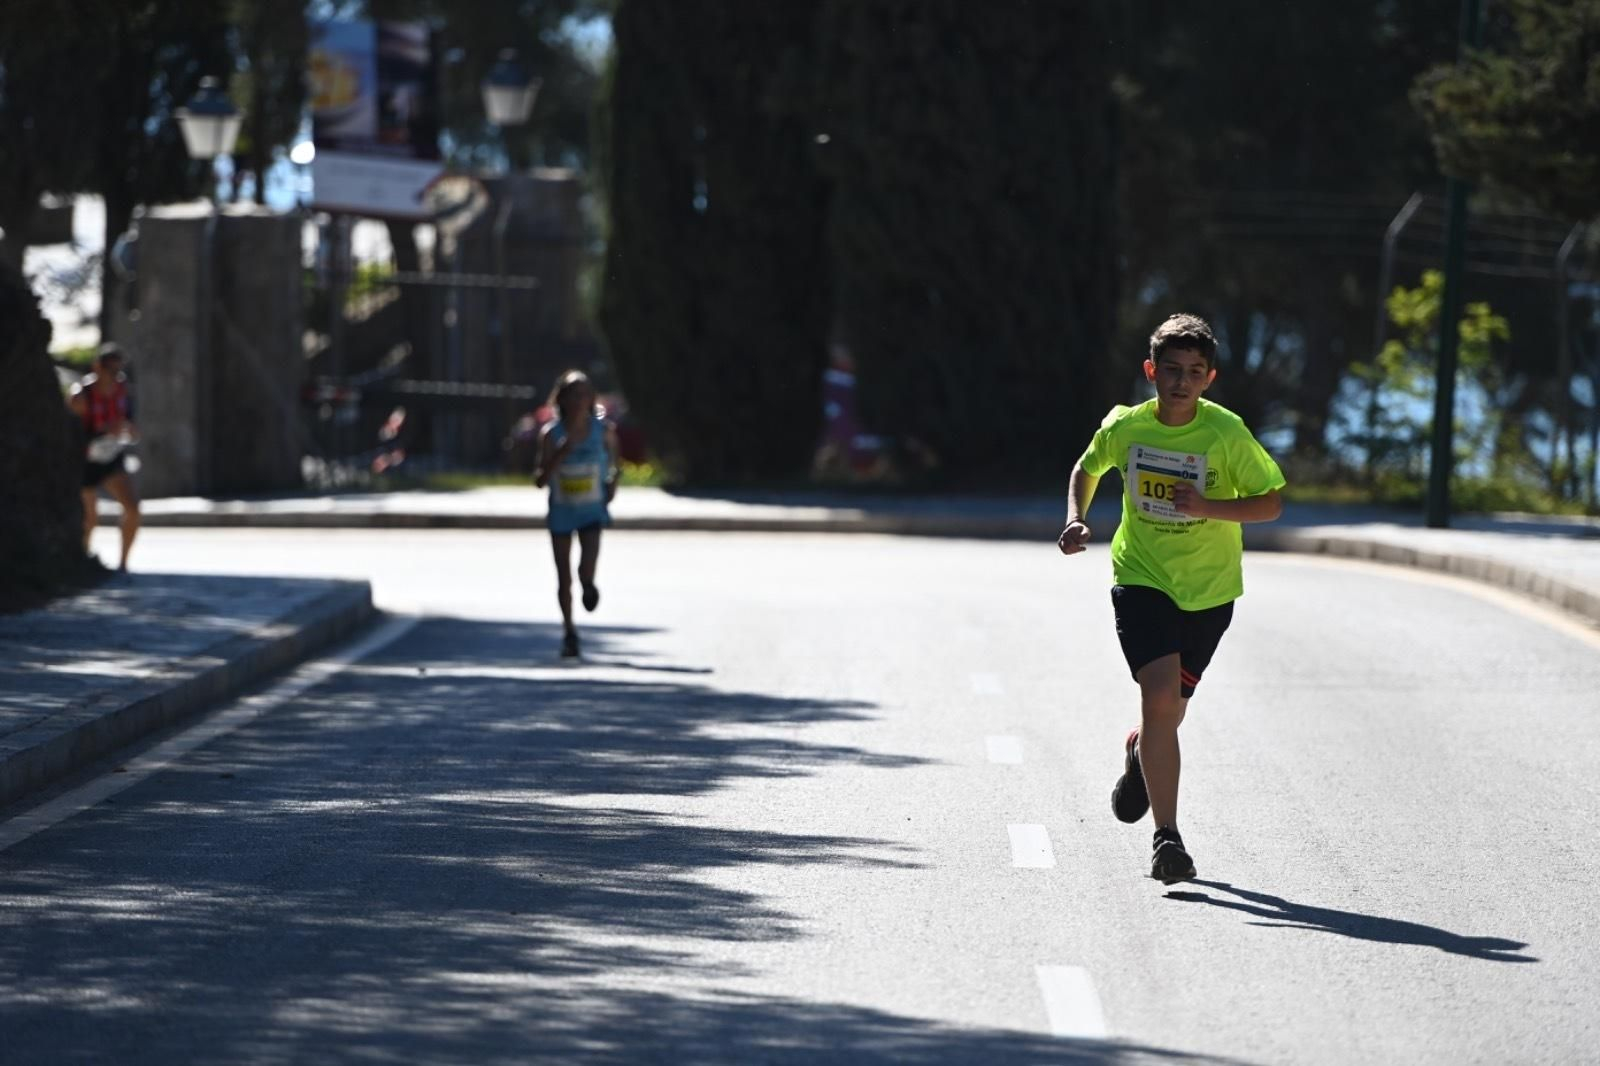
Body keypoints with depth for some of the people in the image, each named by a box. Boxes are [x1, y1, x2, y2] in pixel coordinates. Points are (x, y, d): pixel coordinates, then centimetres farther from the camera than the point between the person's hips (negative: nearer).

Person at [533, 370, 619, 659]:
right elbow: (540, 480, -14)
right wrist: (561, 454, -26)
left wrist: (612, 481, 1)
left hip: (593, 509, 0)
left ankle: (588, 584, 18)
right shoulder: (551, 434, -10)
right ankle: (568, 631, 25)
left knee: (587, 570, -19)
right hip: (561, 512, 0)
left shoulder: (603, 429, -6)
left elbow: (612, 455, 16)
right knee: (564, 579, 6)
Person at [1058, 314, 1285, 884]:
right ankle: (1166, 837, -14)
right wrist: (1077, 519, -3)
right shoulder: (1123, 427, -7)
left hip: (1208, 589, 1)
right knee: (1160, 694, -19)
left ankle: (1139, 751, 51)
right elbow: (1088, 468, 14)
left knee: (1170, 709, 12)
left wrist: (1208, 507, -24)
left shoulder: (1227, 433, -15)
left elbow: (1271, 503, -9)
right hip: (1141, 579, 0)